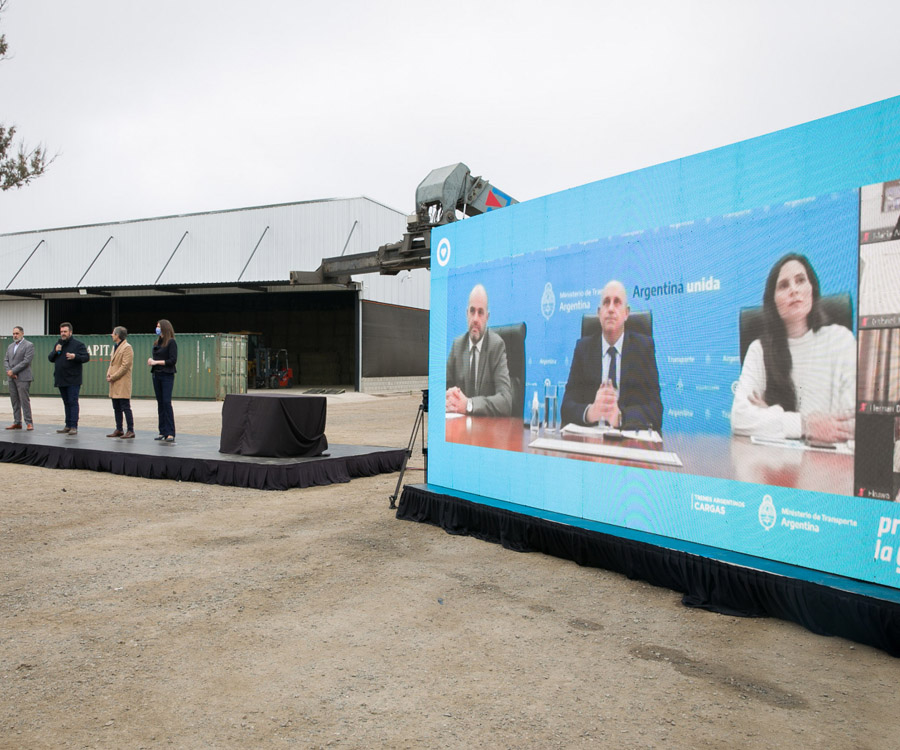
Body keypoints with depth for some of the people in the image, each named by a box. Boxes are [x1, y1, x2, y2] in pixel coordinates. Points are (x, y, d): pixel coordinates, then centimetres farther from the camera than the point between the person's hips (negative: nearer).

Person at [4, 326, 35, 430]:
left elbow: (26, 361, -13)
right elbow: (6, 360, 13)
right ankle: (17, 423, 12)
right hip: (12, 378, 7)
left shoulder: (29, 345, -4)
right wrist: (8, 371, -5)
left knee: (25, 400, -8)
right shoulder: (10, 346, 19)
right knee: (15, 401, 7)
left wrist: (13, 371, -13)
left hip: (23, 378, -7)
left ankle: (29, 423, -5)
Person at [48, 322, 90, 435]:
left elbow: (86, 357, -11)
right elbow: (50, 358, 16)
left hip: (73, 380, -7)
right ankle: (68, 426, 17)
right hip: (60, 379, 7)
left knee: (73, 403, -9)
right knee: (66, 403, 12)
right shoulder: (58, 344, 16)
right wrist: (55, 351, -3)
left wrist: (75, 356, -27)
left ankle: (74, 427, -10)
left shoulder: (78, 344, -5)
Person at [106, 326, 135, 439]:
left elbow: (125, 366, -16)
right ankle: (119, 430, 19)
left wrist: (113, 377, -14)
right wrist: (108, 374, 5)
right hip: (114, 383, 9)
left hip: (122, 384, -9)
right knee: (116, 408, 12)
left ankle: (130, 431, -5)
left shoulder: (127, 347, -10)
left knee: (125, 407, -8)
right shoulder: (115, 347, 18)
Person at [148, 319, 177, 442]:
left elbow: (173, 360, -14)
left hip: (167, 375, -7)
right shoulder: (157, 342, 15)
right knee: (160, 403, 8)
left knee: (167, 402, -11)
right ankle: (162, 431, 12)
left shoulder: (171, 342, -7)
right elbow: (154, 357, 20)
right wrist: (151, 360, -2)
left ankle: (170, 433, -11)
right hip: (156, 375, 7)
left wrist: (156, 362, -13)